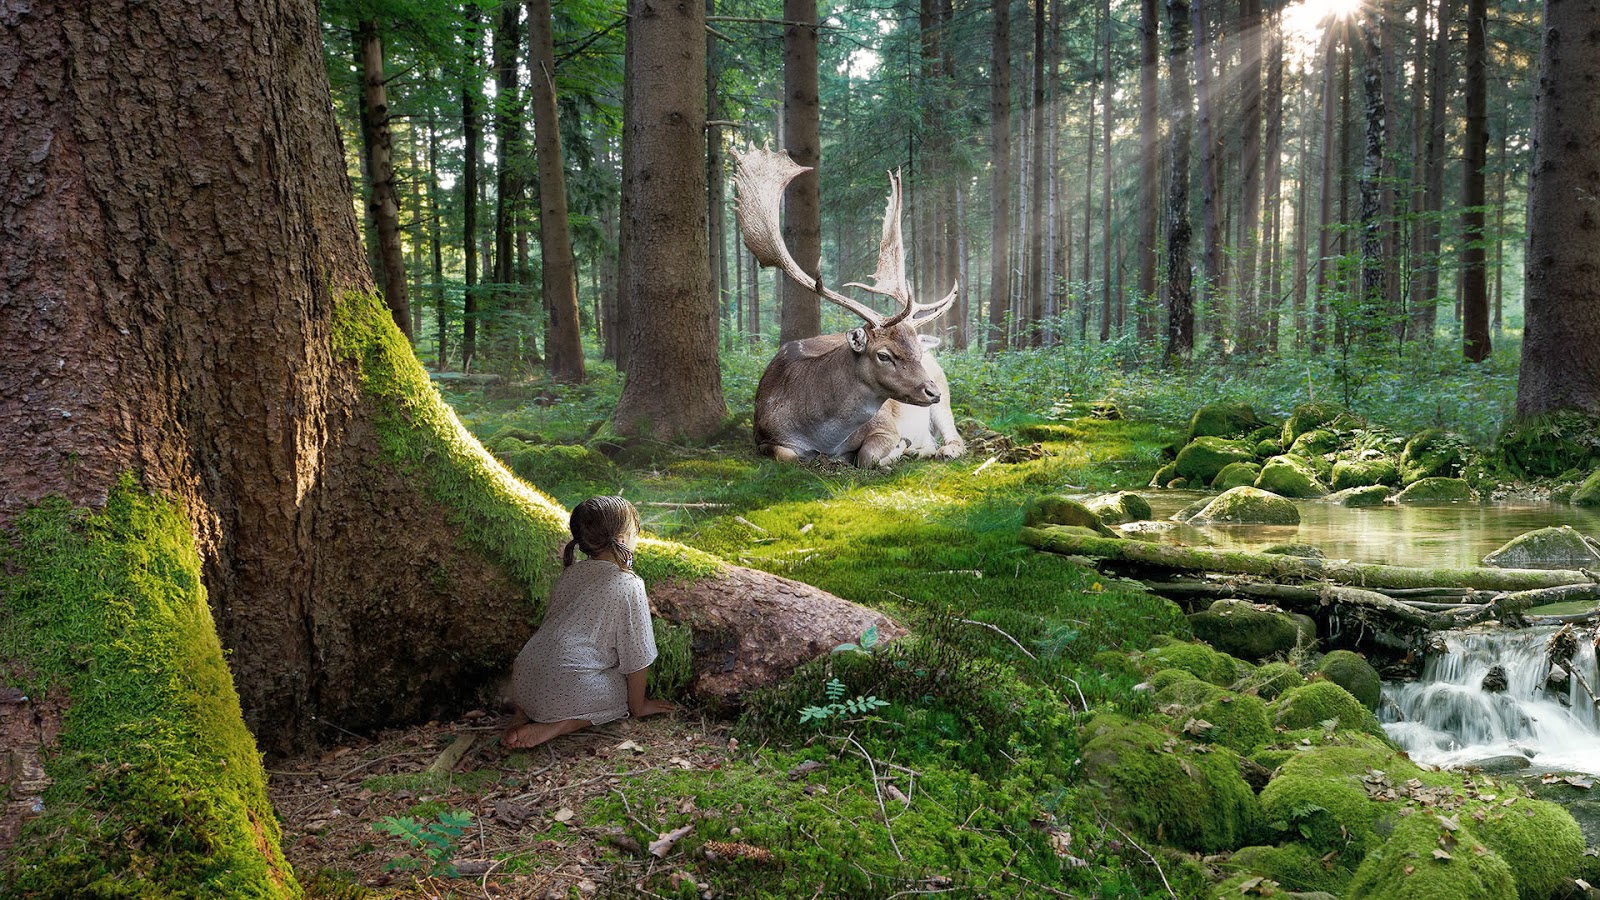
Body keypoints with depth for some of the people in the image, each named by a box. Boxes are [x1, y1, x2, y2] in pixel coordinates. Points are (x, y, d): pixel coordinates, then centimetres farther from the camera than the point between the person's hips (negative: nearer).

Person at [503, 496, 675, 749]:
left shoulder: (571, 573, 12)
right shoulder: (629, 586, -7)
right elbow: (637, 656, -3)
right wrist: (637, 707, 10)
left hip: (523, 684, 7)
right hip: (566, 692, -7)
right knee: (626, 691, 14)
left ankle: (526, 712, 10)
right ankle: (561, 724, -5)